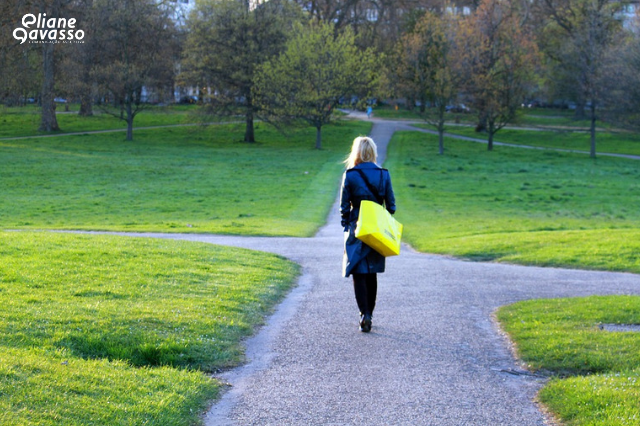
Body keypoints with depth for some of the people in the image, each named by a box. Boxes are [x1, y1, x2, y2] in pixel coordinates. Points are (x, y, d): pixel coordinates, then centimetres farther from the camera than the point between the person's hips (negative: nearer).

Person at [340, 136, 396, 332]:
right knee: (372, 274, 15)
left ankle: (365, 314, -16)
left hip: (357, 229, -3)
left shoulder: (350, 175, -8)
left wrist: (346, 226, 9)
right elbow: (391, 205, 3)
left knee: (359, 274, -1)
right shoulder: (383, 174, 0)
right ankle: (369, 313, 22)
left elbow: (344, 206, -4)